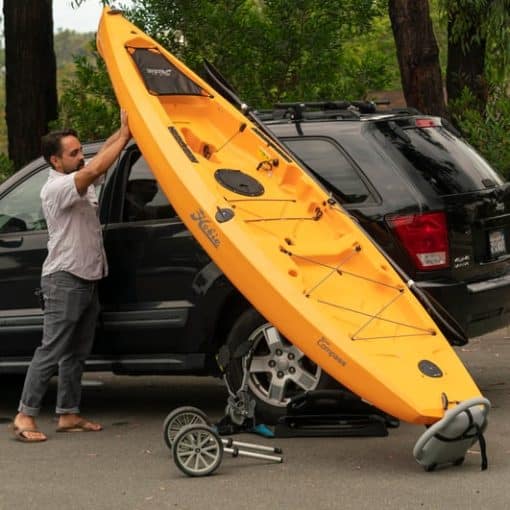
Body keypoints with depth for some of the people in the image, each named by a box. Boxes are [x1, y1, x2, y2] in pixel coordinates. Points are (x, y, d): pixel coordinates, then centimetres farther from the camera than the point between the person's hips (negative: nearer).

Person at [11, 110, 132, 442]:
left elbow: (104, 157, 10)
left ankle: (69, 414, 17)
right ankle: (25, 415, -7)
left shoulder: (80, 180, 12)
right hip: (64, 281, -9)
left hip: (88, 279, 9)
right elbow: (95, 169, -29)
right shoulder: (56, 187, -16)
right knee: (51, 351, -10)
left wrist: (124, 131, -10)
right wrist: (125, 135, -23)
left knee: (76, 353, 11)